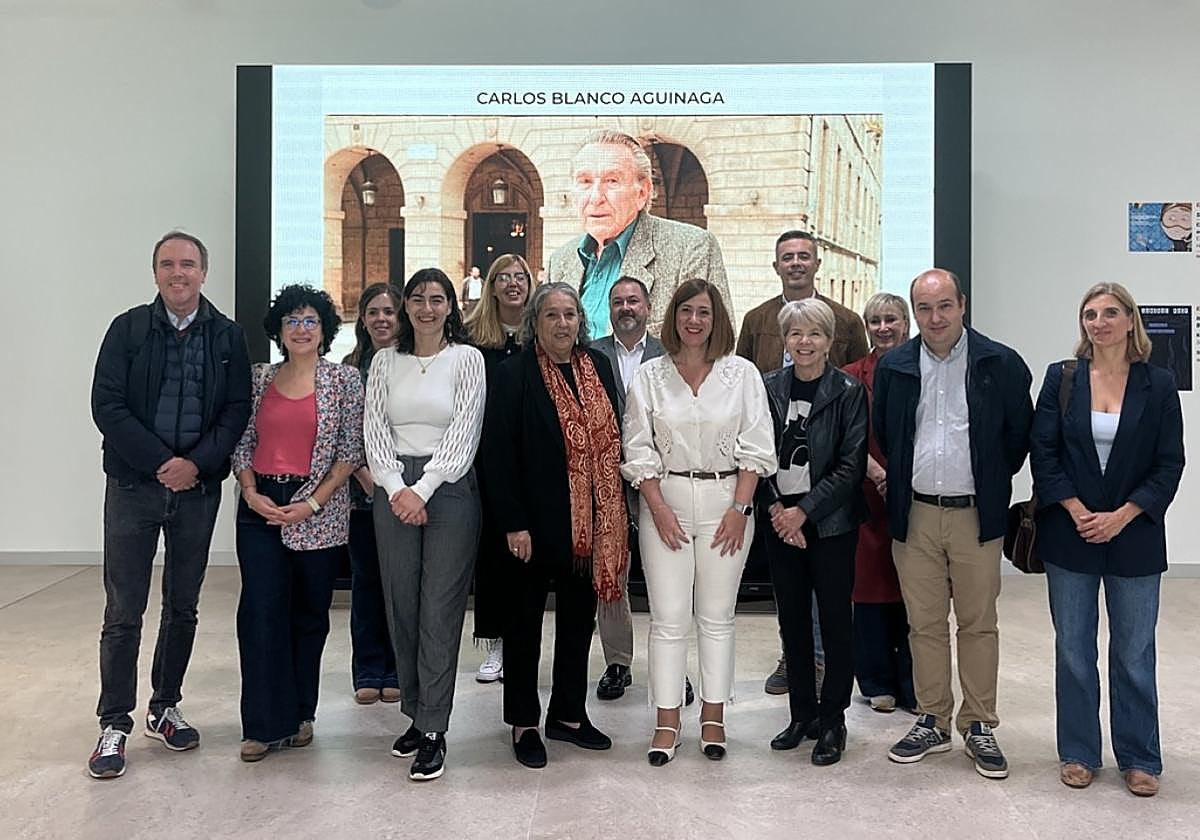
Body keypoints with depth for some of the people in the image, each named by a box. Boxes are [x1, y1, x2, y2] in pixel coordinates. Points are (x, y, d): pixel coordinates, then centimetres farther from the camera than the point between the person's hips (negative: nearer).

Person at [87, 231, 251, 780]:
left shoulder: (227, 336, 4)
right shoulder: (128, 329, 0)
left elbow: (238, 409, -1)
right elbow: (106, 406, -6)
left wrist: (197, 463, -14)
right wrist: (161, 462, -14)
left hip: (198, 488, 2)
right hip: (133, 486, -2)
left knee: (183, 608, 12)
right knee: (123, 614, 1)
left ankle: (165, 708, 27)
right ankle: (114, 725, 13)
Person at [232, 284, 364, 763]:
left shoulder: (345, 379, 0)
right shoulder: (260, 379, 9)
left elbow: (350, 452, -3)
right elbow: (243, 443, 11)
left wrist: (313, 503, -11)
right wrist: (251, 493, -5)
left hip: (319, 513, -2)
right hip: (261, 508, 2)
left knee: (310, 612, 7)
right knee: (261, 611, -4)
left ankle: (300, 713, 23)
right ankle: (265, 723, 6)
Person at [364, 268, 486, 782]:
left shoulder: (467, 359, 1)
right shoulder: (386, 361, 11)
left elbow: (464, 432, -6)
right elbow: (375, 430, 6)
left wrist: (423, 489, -13)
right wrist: (396, 488, -7)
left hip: (449, 487, -4)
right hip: (394, 491, 4)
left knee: (440, 611, -3)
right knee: (401, 607, 7)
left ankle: (434, 731, 4)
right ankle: (416, 714, 22)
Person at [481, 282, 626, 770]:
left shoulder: (598, 367, 7)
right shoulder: (514, 374, -8)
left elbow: (611, 440, 9)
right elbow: (498, 453, -12)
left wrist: (613, 515, 5)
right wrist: (513, 523, -16)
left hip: (589, 522, 5)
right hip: (534, 522, -5)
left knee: (579, 617, 14)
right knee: (525, 620, 8)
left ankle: (569, 714, 29)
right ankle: (523, 724, 21)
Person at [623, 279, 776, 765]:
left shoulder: (741, 374, 3)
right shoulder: (649, 377, 4)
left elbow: (756, 450, 0)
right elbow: (639, 450, 3)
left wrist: (739, 508, -7)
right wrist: (659, 508, -7)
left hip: (725, 500, 0)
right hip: (665, 501, 0)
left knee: (716, 615, 6)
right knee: (668, 617, 0)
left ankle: (713, 717, 17)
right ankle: (667, 721, 9)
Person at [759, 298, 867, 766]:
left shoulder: (848, 392, -5)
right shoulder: (768, 388, 5)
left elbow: (851, 465, -8)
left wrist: (804, 510, -13)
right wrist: (775, 507, -9)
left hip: (829, 522, -3)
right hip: (780, 522, 3)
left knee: (835, 619, 3)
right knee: (792, 619, 11)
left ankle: (832, 719, 17)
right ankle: (802, 714, 24)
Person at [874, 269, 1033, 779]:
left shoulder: (1000, 364, -4)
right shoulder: (893, 367, 4)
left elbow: (1020, 434, 4)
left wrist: (993, 481, 8)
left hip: (976, 514, -2)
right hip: (914, 515, 2)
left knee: (978, 624, 7)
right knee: (924, 624, 9)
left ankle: (979, 726, 20)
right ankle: (932, 722, 22)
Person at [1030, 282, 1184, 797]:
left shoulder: (1158, 384, 1)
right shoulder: (1061, 378, 1)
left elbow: (1170, 463, -1)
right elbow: (1043, 452, -2)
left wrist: (1121, 517, -12)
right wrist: (1078, 512, -12)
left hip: (1133, 536, 0)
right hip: (1070, 536, 1)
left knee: (1134, 652, 8)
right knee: (1073, 650, 8)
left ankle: (1139, 759, 22)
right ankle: (1079, 753, 22)